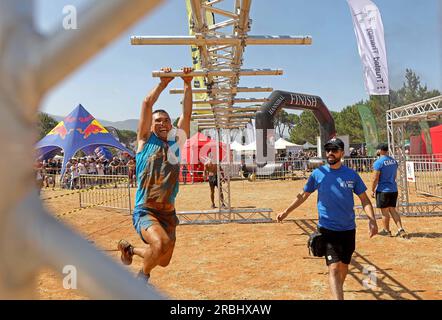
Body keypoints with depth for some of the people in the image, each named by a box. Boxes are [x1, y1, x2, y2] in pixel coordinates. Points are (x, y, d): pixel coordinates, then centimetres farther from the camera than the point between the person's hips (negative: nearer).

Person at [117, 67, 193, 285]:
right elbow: (147, 105, -4)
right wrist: (163, 83, 0)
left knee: (163, 261, 13)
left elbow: (187, 113, 4)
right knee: (162, 243, -32)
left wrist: (188, 84, 1)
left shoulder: (176, 144, 10)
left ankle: (130, 249, 43)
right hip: (145, 211, -5)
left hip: (168, 213, 5)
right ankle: (143, 276, 2)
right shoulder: (145, 142, 2)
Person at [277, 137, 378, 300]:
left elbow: (364, 199, 3)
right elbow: (304, 195, 8)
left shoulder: (352, 174, -1)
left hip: (348, 229, 3)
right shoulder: (318, 174, -4)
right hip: (328, 229, -2)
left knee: (344, 266, 16)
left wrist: (372, 219, -12)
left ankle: (337, 293, 40)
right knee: (334, 268, -13)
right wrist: (286, 211, 9)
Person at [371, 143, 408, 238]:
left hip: (383, 190, -7)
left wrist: (372, 190, -6)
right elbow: (394, 176, 16)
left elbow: (375, 178, -15)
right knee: (392, 210, 14)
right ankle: (401, 229, 6)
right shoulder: (394, 161, 8)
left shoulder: (378, 162, -14)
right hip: (394, 189, 7)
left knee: (385, 211, 5)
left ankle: (386, 231, 17)